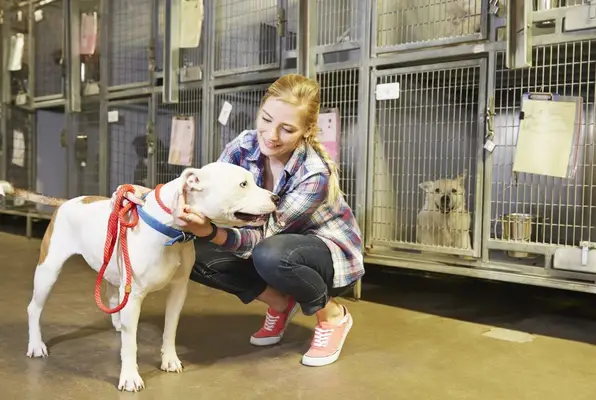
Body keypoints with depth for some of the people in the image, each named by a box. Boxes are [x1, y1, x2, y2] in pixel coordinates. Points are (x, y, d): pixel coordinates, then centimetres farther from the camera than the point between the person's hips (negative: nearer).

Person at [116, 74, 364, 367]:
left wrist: (209, 231, -52)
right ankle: (280, 303, 5)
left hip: (332, 253, -5)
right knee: (195, 254, -14)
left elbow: (262, 235, -34)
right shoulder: (245, 146, -16)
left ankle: (332, 315, -8)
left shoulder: (315, 175, -32)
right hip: (277, 244, 6)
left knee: (270, 254, -39)